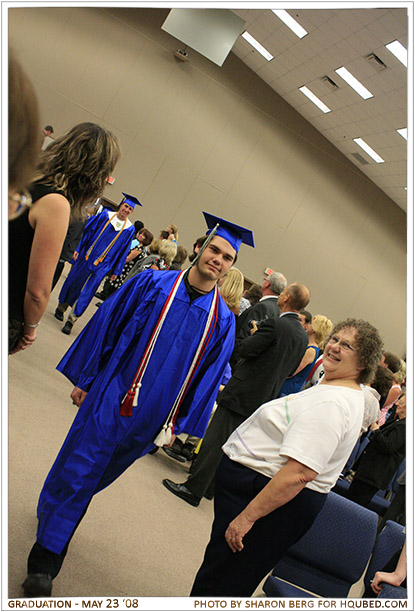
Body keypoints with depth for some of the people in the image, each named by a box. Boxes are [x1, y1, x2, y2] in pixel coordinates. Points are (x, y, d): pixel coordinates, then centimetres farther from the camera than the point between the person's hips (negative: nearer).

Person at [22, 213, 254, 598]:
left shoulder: (222, 320, -1)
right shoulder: (152, 284, -6)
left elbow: (207, 376, 4)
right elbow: (106, 325, -2)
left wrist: (176, 423, 5)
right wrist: (84, 379, -1)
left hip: (150, 414, 2)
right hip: (109, 397, -2)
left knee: (95, 475, 19)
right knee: (76, 472, 4)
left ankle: (56, 505, 47)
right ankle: (43, 562, 23)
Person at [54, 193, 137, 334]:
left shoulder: (129, 229, 0)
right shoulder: (105, 215, -1)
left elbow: (123, 252, 4)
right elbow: (88, 231, 2)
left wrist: (116, 271, 4)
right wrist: (78, 249, -3)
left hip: (101, 266, -1)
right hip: (85, 257, 1)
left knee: (86, 292, -2)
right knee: (73, 283, 13)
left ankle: (71, 320, 6)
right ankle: (61, 308, 36)